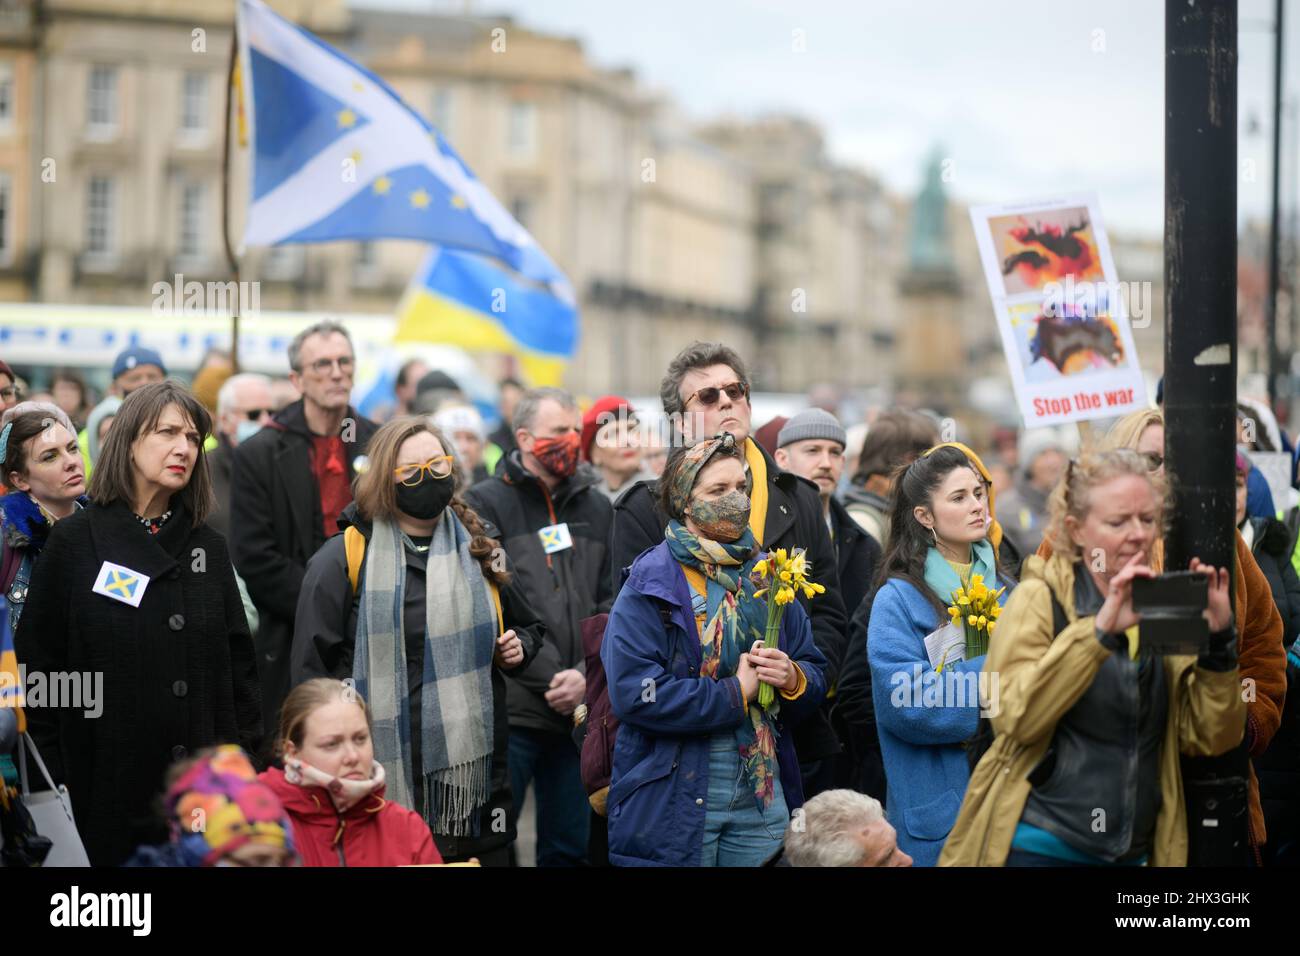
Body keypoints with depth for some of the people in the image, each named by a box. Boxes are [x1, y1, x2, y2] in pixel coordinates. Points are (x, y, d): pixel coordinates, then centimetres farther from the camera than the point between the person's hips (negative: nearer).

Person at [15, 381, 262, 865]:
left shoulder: (208, 546, 10)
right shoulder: (74, 540, -2)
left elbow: (238, 661, 12)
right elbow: (38, 661, -2)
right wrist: (54, 777, -7)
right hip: (109, 785, -3)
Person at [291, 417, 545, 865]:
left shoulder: (479, 554, 14)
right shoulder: (344, 559, -1)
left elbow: (528, 626, 30)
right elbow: (313, 666, -1)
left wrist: (518, 647, 6)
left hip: (476, 778, 4)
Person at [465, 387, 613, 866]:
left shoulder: (595, 508, 15)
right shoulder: (487, 503, 0)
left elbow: (610, 605, 9)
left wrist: (586, 676, -6)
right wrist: (551, 675, -13)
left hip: (578, 712, 5)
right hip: (508, 709, -5)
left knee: (570, 848, 9)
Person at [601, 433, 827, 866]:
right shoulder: (651, 583, -7)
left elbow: (817, 676, 12)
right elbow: (635, 692, -19)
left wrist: (793, 680, -11)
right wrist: (736, 692, -14)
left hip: (763, 793, 5)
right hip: (674, 797, -5)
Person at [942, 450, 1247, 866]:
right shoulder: (1040, 599, -5)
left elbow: (1210, 738, 1)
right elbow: (1013, 718, -20)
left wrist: (1218, 637, -11)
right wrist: (1100, 630, -26)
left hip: (1134, 852, 4)